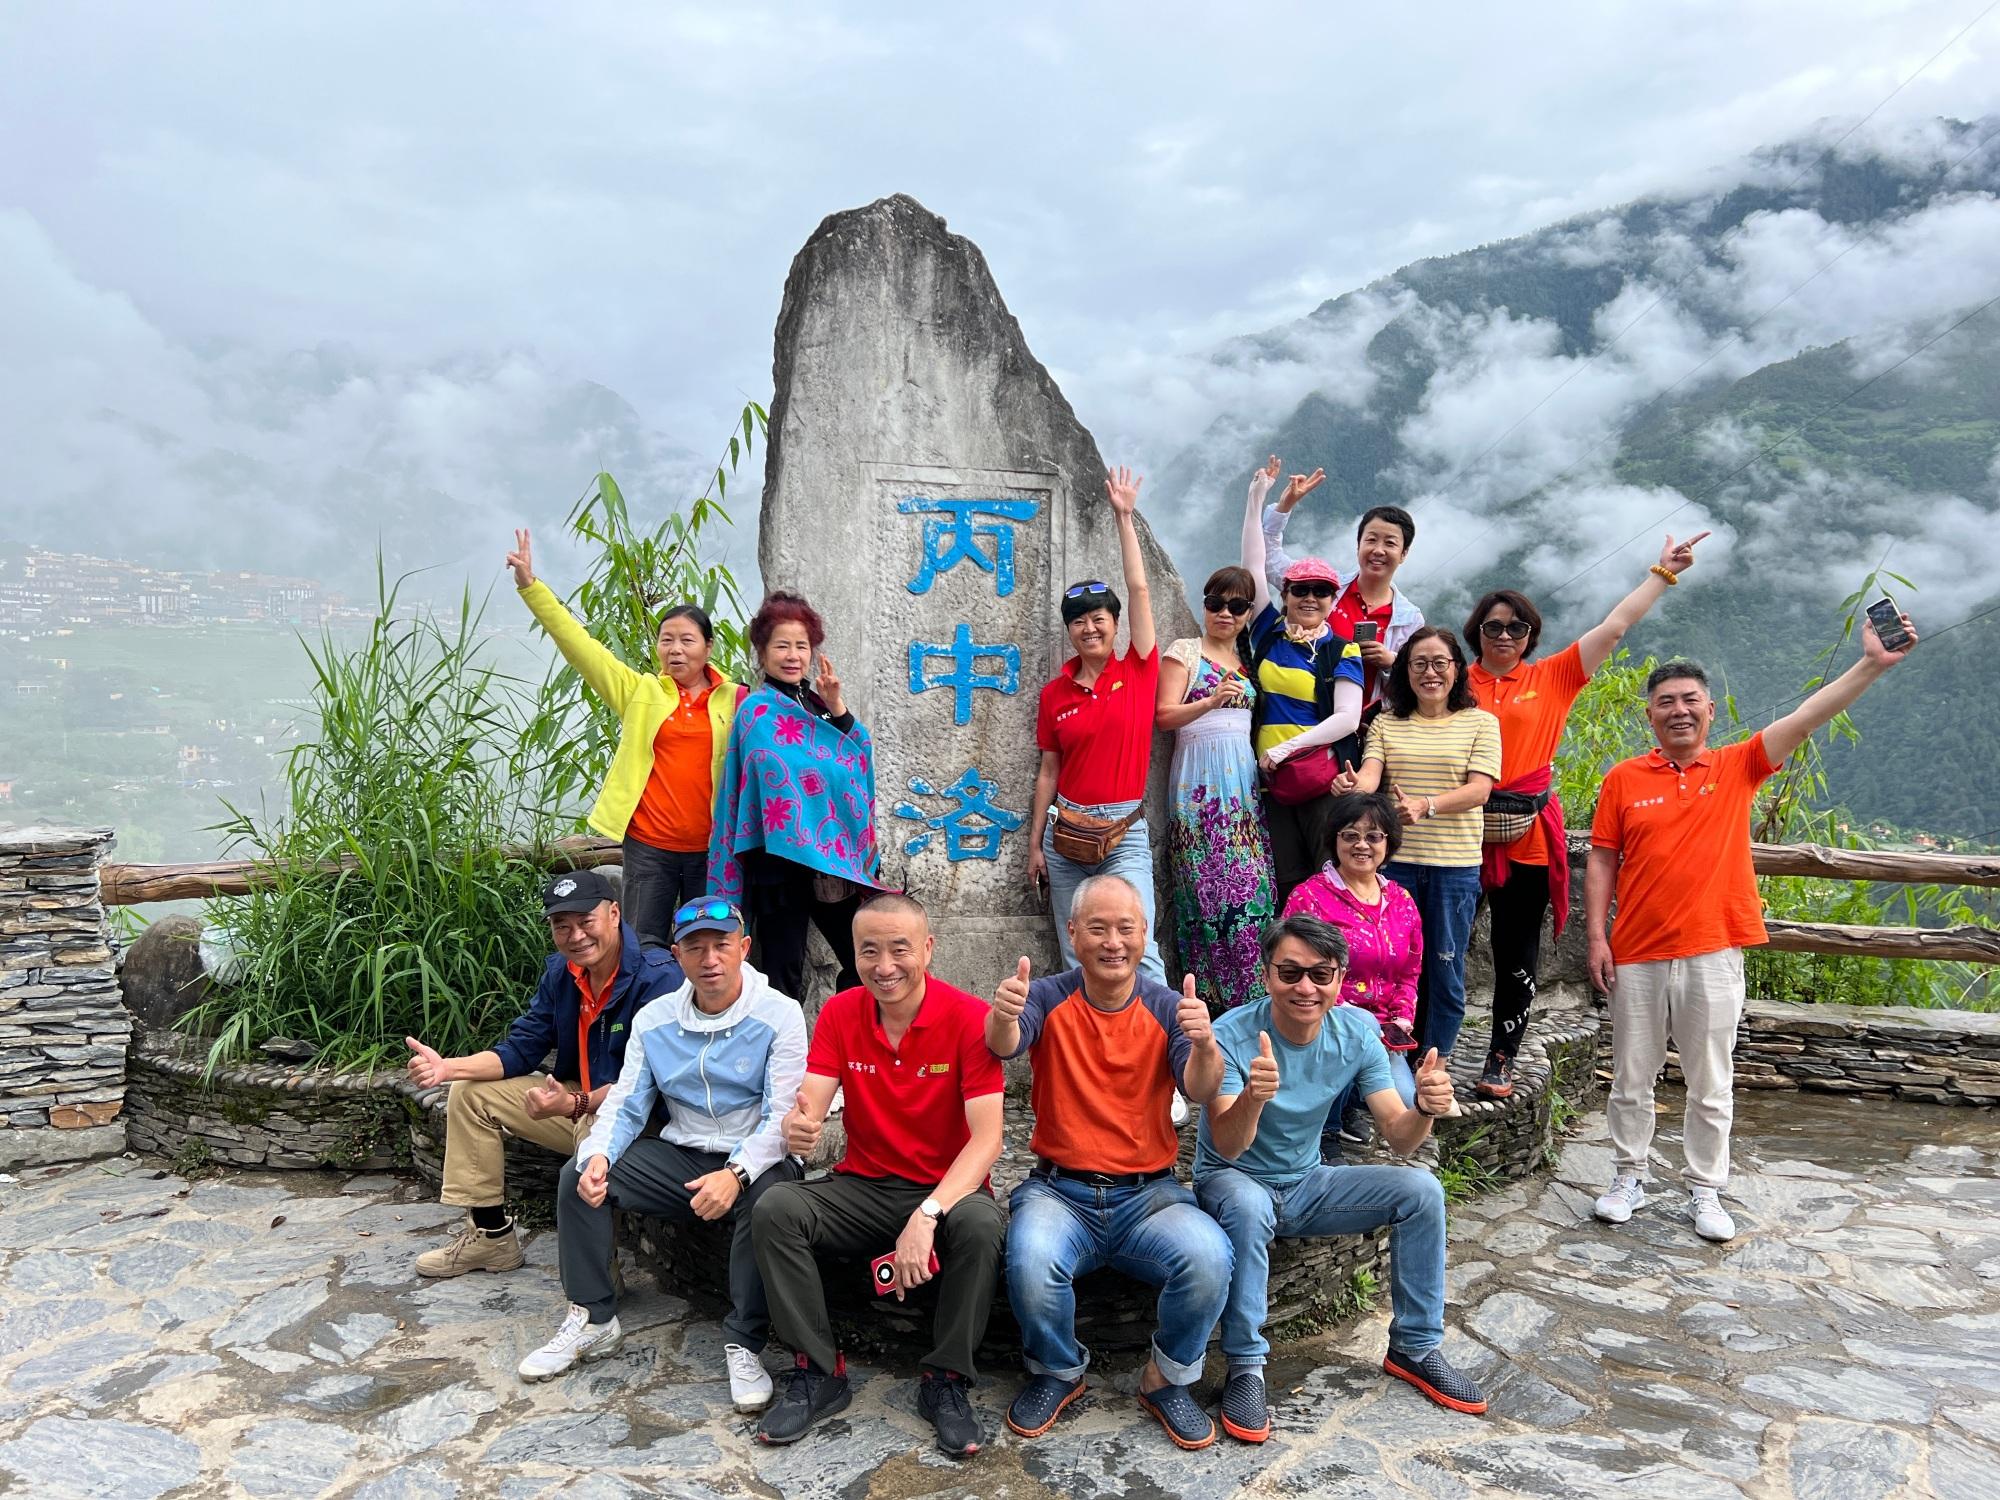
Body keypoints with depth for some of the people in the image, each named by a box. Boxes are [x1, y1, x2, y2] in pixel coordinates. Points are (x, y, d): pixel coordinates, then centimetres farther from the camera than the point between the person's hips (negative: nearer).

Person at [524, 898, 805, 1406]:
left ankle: (744, 1345, -19)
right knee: (577, 1176, -11)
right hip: (680, 1155, 5)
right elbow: (626, 1104, 4)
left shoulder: (779, 1015, -11)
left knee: (766, 1199, -37)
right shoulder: (654, 1019, 4)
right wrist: (597, 1155, -18)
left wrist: (737, 1173, -34)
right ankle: (592, 1320, 4)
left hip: (754, 1161, -5)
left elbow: (783, 1117, -18)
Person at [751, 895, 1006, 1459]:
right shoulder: (839, 1014, -2)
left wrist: (927, 1215, -32)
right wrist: (797, 1127, -36)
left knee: (979, 1224, -35)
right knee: (775, 1209, -21)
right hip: (861, 1188, 3)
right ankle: (819, 1371, -6)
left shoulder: (970, 1017, -14)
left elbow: (986, 1138, -19)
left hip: (947, 1188, -3)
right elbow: (809, 1109, -10)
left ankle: (946, 1379, -11)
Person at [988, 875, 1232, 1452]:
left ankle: (1168, 1379, 3)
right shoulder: (1049, 998, 0)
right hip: (1059, 1191, -1)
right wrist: (1004, 1014, -46)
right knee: (1030, 1261, -31)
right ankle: (1057, 1372, 2)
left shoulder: (1167, 1008, 2)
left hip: (1148, 1193, 1)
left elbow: (1200, 1091, -14)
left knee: (1209, 1257, -28)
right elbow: (1005, 1046, -21)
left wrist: (1205, 1045, -38)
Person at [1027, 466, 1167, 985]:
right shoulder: (1054, 693, 5)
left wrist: (1125, 516, -3)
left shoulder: (1138, 672, -1)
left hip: (1124, 831, -3)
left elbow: (1139, 590, -5)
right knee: (1076, 956, 7)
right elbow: (1048, 772, 9)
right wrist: (1035, 843, 8)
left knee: (1137, 948, -15)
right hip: (1066, 828, 3)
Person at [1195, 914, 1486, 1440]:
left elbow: (1398, 1139, -10)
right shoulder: (1231, 1036, -24)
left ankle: (1415, 1348, 6)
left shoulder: (1356, 1032, -10)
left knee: (1421, 1190, -12)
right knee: (1248, 1207, -38)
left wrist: (1425, 1108, -34)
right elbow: (1227, 1148, -33)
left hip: (1306, 1184, 5)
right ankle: (1244, 1369, -21)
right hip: (1232, 1182, -4)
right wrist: (1253, 1097, -55)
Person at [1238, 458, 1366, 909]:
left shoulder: (1342, 652, 2)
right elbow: (1253, 567, 9)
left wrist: (1287, 747, -14)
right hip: (1272, 783, 3)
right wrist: (1256, 499, 10)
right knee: (1285, 889, 3)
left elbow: (1347, 718, -8)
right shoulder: (1269, 633, 10)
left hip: (1323, 781, -3)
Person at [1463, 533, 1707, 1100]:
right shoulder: (1456, 681, 4)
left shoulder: (1550, 679, 9)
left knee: (1518, 956, 8)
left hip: (1528, 837, 2)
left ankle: (1501, 1059, 20)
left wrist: (1662, 573, 13)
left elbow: (1613, 628, 11)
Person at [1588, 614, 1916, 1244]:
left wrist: (1871, 664, -16)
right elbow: (1602, 861, 2)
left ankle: (1706, 1192, 23)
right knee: (1631, 1079, 11)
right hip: (1636, 956, 0)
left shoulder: (1738, 768, 4)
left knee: (1711, 1086, 9)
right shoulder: (1623, 779, 1)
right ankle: (1627, 1179, 26)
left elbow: (1806, 719, -6)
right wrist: (1596, 937, -4)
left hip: (1713, 955, 0)